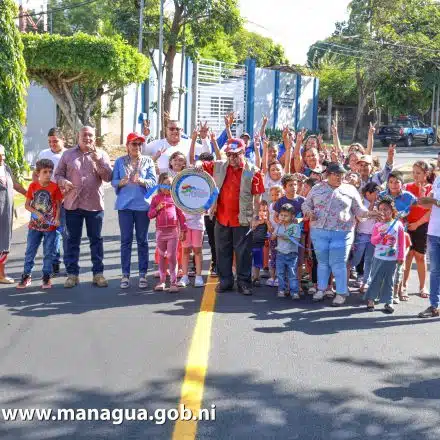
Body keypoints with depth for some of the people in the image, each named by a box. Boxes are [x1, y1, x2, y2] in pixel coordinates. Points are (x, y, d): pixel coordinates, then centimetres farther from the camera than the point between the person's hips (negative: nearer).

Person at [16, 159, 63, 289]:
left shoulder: (54, 187, -6)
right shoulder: (33, 186, -2)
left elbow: (58, 205, -1)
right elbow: (27, 205, 1)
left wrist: (57, 219, -17)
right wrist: (37, 213, -15)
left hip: (50, 226, -2)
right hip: (35, 225, 2)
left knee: (48, 253, 6)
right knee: (30, 252, 7)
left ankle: (46, 277, 17)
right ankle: (26, 276, 18)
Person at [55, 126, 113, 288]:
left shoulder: (101, 155, 6)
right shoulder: (68, 155, 8)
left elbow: (108, 177, -3)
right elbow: (58, 174, 10)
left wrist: (98, 160, -16)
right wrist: (63, 181, -12)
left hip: (95, 204, -1)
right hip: (73, 204, 1)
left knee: (96, 239, 4)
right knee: (72, 240, 5)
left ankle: (98, 273, 10)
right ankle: (72, 273, 12)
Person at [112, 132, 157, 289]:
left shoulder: (148, 161, 5)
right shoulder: (120, 161, 7)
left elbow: (154, 182, -2)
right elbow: (113, 181, 3)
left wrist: (142, 181, -21)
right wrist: (122, 182, -18)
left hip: (142, 205, 0)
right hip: (124, 205, 0)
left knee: (142, 240, 4)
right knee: (126, 240, 2)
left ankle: (143, 274, 10)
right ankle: (125, 274, 8)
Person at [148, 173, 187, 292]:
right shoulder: (156, 198, 8)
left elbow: (181, 214, 5)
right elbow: (150, 215, 7)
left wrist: (183, 230, 2)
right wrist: (157, 208, -11)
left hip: (173, 231, -2)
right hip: (160, 231, 2)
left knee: (172, 256, -5)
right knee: (161, 256, 11)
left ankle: (173, 282, -1)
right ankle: (162, 281, 20)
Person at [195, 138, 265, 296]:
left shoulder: (253, 172, -7)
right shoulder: (218, 167, 3)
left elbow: (257, 196, -5)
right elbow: (201, 165, 14)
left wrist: (256, 216, -10)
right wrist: (199, 164, -11)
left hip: (243, 219, -3)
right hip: (221, 217, 4)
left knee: (243, 252, 4)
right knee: (222, 251, 11)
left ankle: (244, 282, 14)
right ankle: (225, 280, 23)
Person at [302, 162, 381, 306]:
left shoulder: (350, 190, 6)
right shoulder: (317, 189, 8)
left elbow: (358, 209, 6)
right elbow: (306, 204, 14)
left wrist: (368, 213, -13)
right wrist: (309, 212, -8)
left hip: (341, 233, -2)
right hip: (319, 231, 2)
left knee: (338, 263, -3)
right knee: (322, 262, 11)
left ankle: (341, 293, 6)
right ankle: (321, 289, 24)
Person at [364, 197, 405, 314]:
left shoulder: (398, 225, 0)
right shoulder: (378, 225, 1)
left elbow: (401, 242, 4)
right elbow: (373, 241, 0)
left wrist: (401, 256, 2)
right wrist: (380, 235, -17)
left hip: (392, 259, 0)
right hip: (378, 257, 0)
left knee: (389, 281, 6)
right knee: (376, 279, 4)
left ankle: (388, 302, 13)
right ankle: (370, 299, 13)